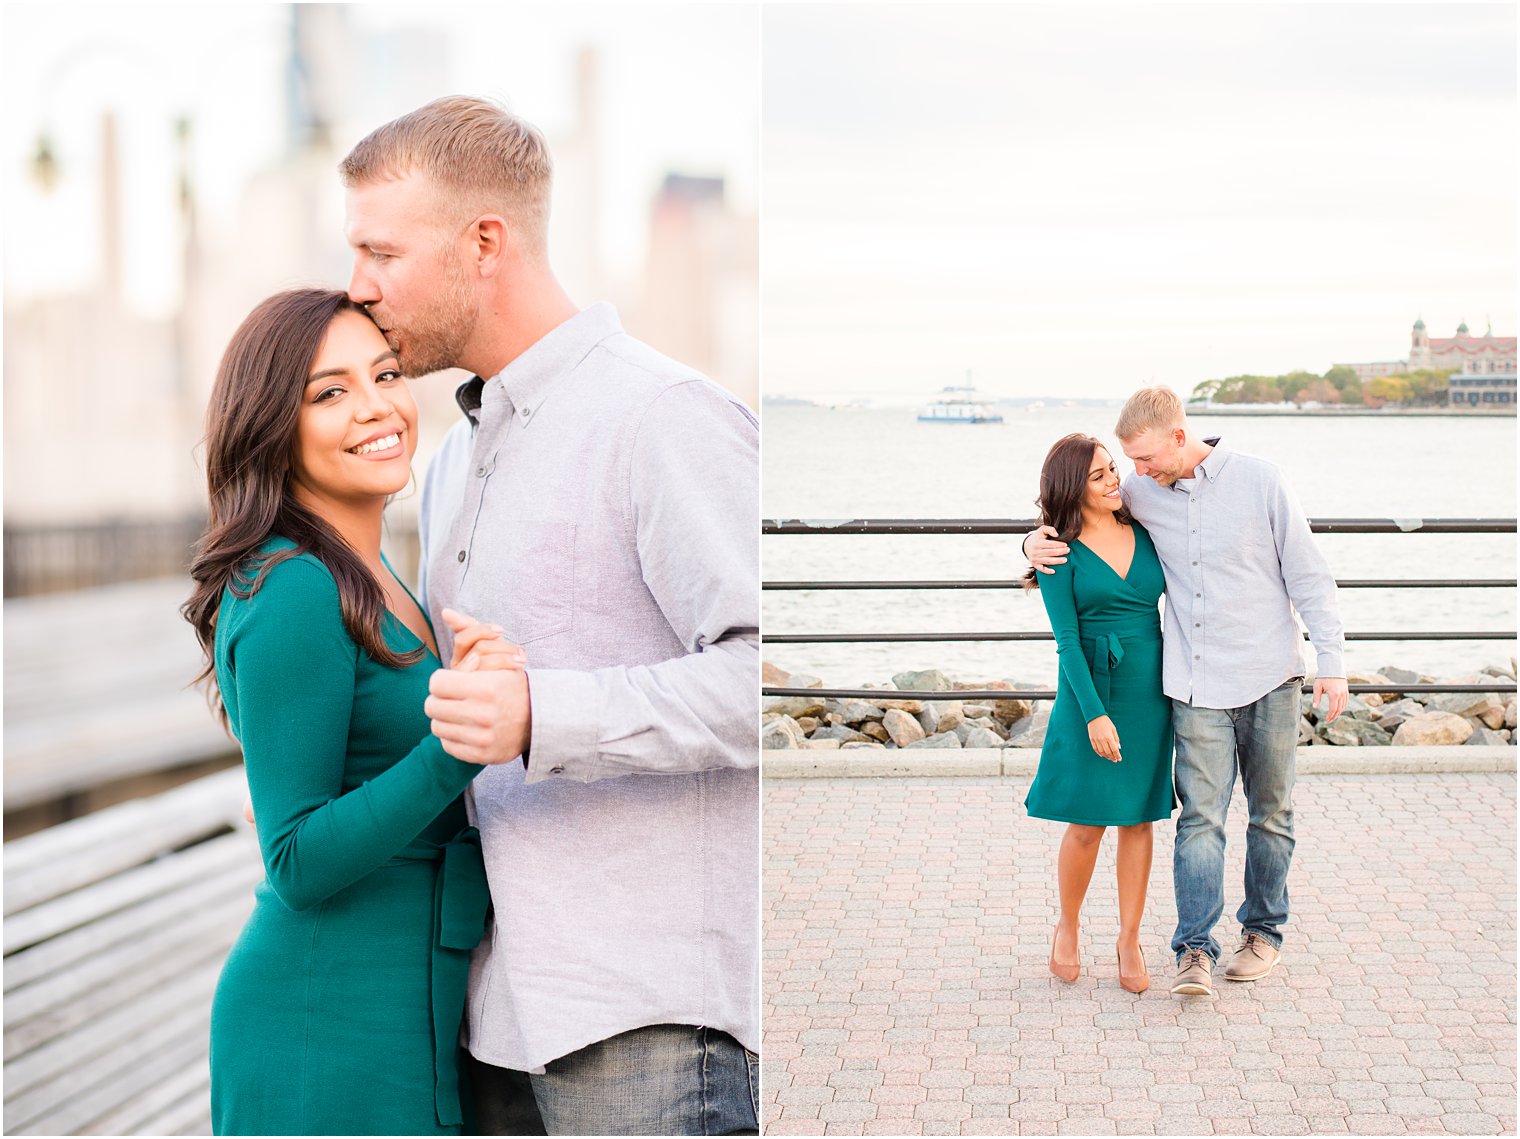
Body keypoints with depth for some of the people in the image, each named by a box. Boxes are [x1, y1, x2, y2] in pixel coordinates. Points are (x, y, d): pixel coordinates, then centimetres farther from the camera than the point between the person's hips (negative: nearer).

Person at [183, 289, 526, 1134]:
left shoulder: (366, 584, 11)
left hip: (402, 1012, 9)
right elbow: (299, 863, -18)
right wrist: (461, 741, -28)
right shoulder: (295, 592, -17)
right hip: (330, 1029, -9)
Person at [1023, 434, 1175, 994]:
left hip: (1151, 691, 4)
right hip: (1091, 691, -4)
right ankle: (1068, 924, 23)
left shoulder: (1146, 534, 7)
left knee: (1139, 816, 7)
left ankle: (1129, 940, 16)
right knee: (1088, 821, -1)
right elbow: (1068, 639, -10)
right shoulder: (1060, 554, -6)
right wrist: (1095, 713, -16)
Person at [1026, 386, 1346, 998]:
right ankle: (1195, 949, -8)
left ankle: (1263, 929, 26)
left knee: (1270, 815, 10)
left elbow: (1307, 574, -2)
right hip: (1196, 685, 1)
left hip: (1269, 678, -1)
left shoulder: (1258, 480, -6)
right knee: (1200, 817, -8)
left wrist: (1330, 661, -5)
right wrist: (1038, 544, -4)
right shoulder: (1141, 494, 1)